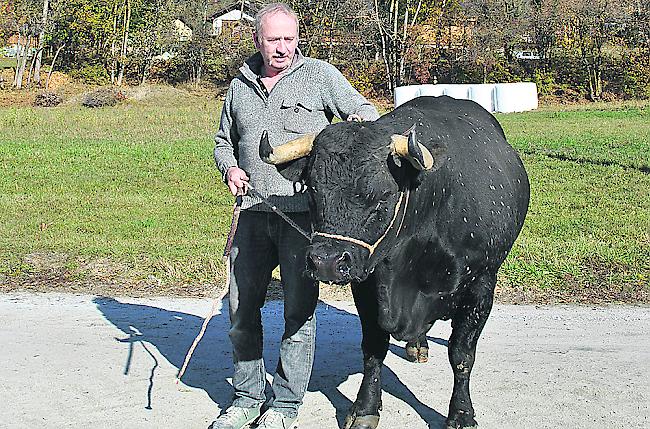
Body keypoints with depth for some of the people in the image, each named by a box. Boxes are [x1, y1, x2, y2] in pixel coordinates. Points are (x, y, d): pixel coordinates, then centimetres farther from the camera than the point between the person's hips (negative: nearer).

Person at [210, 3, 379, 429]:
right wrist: (230, 168, 5)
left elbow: (366, 110, 2)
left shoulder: (320, 75, 3)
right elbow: (224, 141, 26)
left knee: (299, 309, 0)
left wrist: (357, 121, -22)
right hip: (254, 214, 4)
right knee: (242, 306, 7)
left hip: (305, 213, -4)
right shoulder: (240, 87, 16)